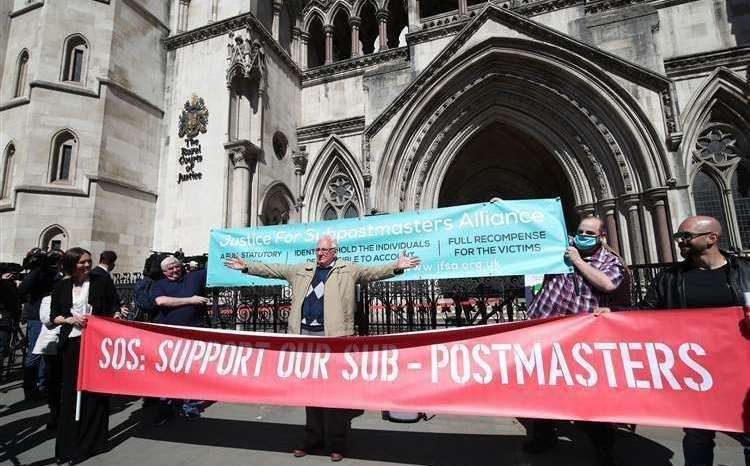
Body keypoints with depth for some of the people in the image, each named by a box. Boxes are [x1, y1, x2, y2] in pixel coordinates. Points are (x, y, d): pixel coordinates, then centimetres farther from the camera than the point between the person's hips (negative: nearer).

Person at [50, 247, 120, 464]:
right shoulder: (61, 287, 8)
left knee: (95, 390, 1)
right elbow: (54, 316, 11)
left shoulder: (102, 283, 1)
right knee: (71, 391, 6)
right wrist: (71, 319, -7)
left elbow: (115, 309, 5)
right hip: (71, 343, 2)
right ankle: (68, 443, 20)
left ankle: (90, 442, 14)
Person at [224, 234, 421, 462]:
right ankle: (313, 437, 30)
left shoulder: (348, 270, 2)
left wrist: (395, 267, -23)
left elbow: (374, 271, -7)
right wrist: (247, 266, 16)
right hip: (305, 335, 5)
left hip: (333, 336, -4)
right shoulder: (300, 270, 15)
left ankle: (336, 443, 17)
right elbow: (273, 270, 19)